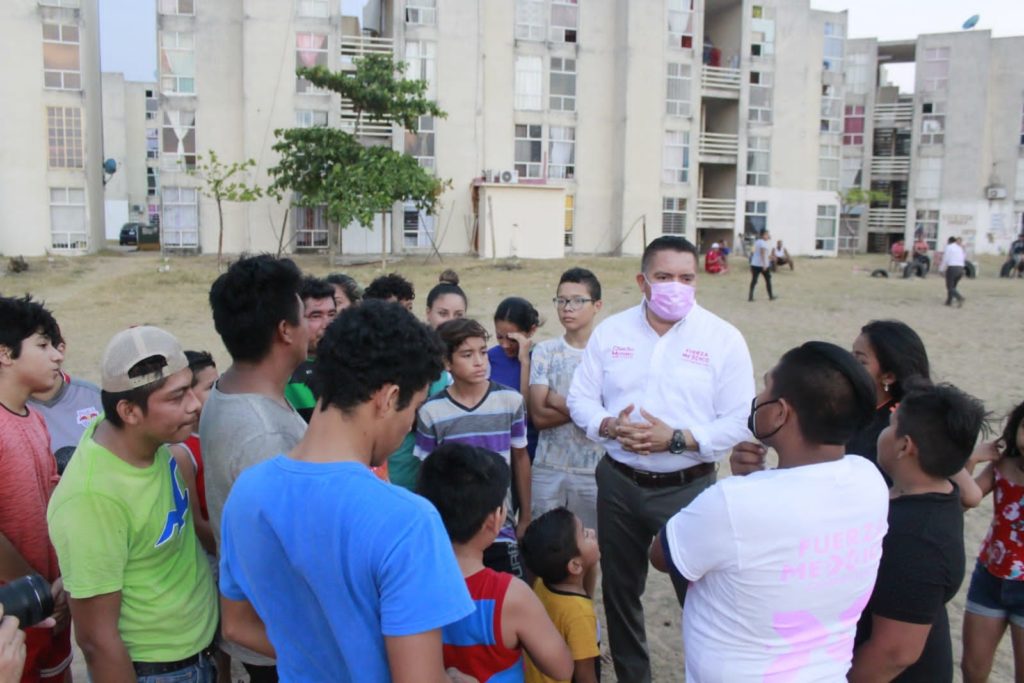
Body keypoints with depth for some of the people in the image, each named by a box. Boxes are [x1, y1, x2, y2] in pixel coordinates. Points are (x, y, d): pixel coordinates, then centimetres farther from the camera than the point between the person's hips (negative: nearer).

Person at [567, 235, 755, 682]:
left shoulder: (723, 338, -8)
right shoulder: (610, 331, 1)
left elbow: (740, 422, -11)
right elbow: (581, 398, 4)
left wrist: (677, 439, -21)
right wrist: (609, 426, -16)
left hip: (688, 488, -3)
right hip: (619, 483, 4)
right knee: (619, 589, 18)